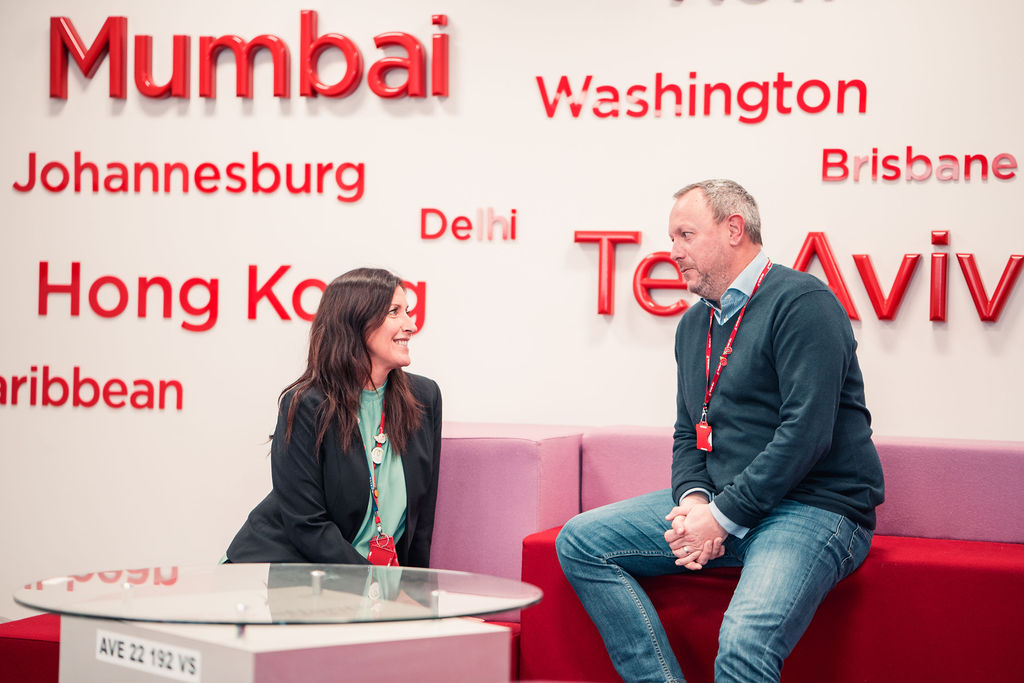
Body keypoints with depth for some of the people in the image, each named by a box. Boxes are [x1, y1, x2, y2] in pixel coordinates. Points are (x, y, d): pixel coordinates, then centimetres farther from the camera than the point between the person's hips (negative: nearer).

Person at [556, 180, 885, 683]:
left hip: (815, 508, -8)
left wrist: (723, 515, -18)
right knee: (579, 542, -3)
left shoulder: (801, 302, -10)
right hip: (719, 505, 9)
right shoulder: (695, 324, 17)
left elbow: (807, 432, -19)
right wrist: (693, 499, -2)